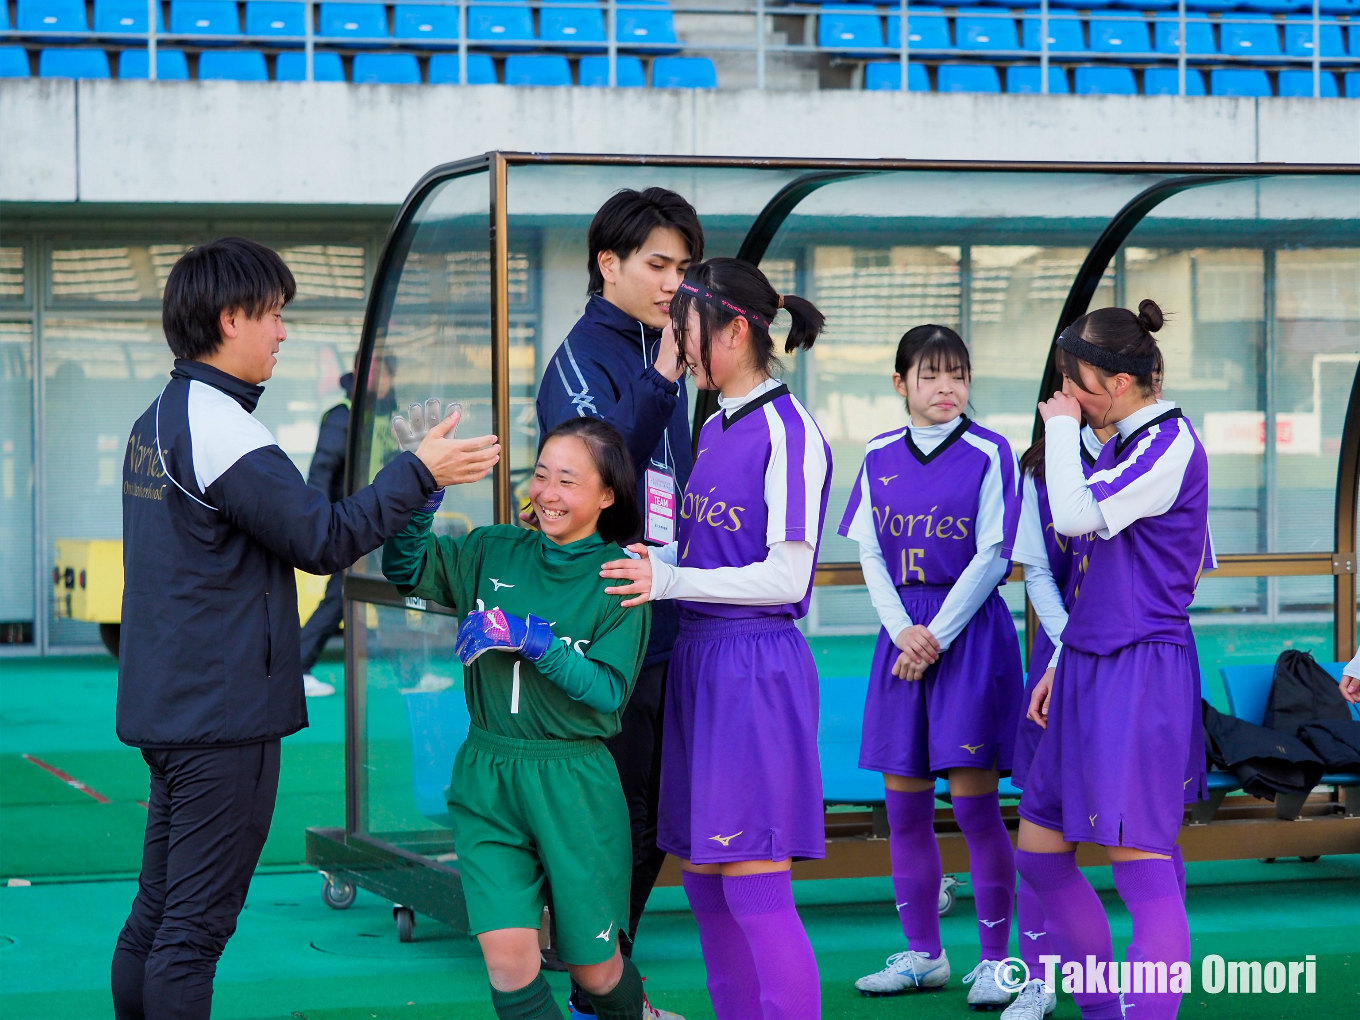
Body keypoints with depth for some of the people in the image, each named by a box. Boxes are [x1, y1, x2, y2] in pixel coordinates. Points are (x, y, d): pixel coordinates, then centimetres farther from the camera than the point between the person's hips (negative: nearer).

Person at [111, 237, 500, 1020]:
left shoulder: (156, 422, 14)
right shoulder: (221, 429, -17)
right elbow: (326, 539, -17)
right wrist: (419, 473, -9)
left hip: (167, 710, 10)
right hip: (224, 717, -10)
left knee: (155, 916, 13)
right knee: (195, 927, -7)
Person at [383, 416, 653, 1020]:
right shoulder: (496, 552, 4)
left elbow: (609, 691, -11)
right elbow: (405, 568, -6)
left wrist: (532, 640, -21)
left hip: (572, 785, -2)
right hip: (486, 775, 2)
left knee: (594, 969, 10)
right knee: (508, 964, -9)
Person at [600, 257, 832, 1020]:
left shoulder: (789, 433, -12)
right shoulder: (716, 430, 14)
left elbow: (786, 577, -16)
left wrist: (668, 581, -19)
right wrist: (642, 559, 4)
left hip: (757, 669, -9)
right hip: (702, 661, 9)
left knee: (753, 886, -9)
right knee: (705, 884, 10)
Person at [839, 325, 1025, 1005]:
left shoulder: (988, 453, -4)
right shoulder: (880, 457, 9)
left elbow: (992, 557, -7)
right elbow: (871, 554, 8)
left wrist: (937, 637, -11)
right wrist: (903, 631, -6)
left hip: (972, 629, -4)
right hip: (903, 631, 5)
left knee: (974, 801, -6)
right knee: (903, 801, 6)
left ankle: (994, 960, 4)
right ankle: (922, 954, 18)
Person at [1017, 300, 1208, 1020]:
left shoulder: (1169, 445, -13)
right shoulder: (1124, 446, 17)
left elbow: (1076, 516, -25)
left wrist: (1061, 426, -12)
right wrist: (1063, 666, 20)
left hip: (1140, 676, -10)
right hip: (1093, 670, 10)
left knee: (1142, 867, -10)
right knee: (1039, 851, 13)